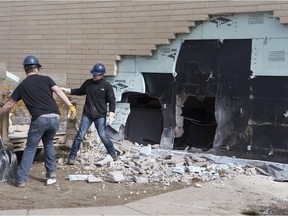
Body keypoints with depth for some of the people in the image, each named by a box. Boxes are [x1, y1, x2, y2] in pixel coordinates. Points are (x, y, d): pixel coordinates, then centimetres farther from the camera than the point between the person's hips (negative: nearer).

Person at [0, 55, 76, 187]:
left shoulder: (22, 86, 13)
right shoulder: (45, 79, 12)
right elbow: (59, 92, -2)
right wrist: (70, 106, -7)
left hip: (39, 119, -2)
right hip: (55, 118, 2)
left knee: (30, 148, 11)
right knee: (48, 143, 26)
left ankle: (21, 179, 9)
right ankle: (51, 173, 21)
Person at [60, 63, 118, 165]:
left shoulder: (107, 86, -7)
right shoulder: (88, 83, 3)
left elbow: (112, 101, -6)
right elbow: (79, 91, 18)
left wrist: (111, 115, -15)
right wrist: (66, 90, 9)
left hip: (100, 116, -3)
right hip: (87, 115, 3)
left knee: (103, 136, 0)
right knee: (80, 135, -1)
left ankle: (113, 153, 21)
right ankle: (72, 156, 5)